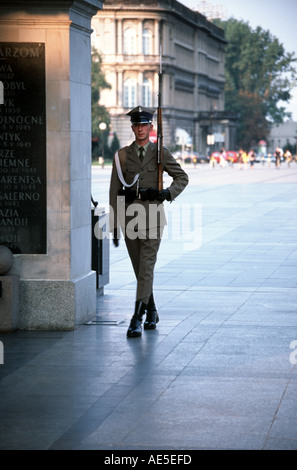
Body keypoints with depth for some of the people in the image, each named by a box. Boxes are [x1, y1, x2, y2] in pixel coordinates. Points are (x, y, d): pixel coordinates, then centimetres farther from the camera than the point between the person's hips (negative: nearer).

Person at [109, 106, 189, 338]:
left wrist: (167, 193, -11)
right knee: (140, 270, 11)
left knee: (146, 268, -10)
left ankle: (137, 319, -12)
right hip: (129, 218, 3)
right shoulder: (122, 155, 6)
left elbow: (182, 177, 8)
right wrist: (115, 225, 1)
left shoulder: (161, 153, 2)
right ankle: (152, 312, 28)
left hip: (152, 218, -3)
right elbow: (115, 191, 5)